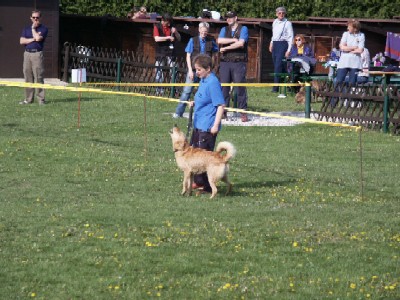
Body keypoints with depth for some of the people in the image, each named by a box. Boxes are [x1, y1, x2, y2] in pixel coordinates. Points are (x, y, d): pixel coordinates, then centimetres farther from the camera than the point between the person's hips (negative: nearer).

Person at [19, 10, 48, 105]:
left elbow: (38, 38, -15)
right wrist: (33, 39, -7)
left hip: (37, 54, -5)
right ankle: (28, 99, 7)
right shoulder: (26, 29, 17)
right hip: (27, 53, 5)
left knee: (39, 77, -8)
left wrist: (33, 28, 0)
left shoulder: (43, 29, 4)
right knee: (28, 78, 4)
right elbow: (22, 41, 4)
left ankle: (41, 99, -7)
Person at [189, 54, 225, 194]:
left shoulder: (213, 83, -19)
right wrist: (195, 103, 7)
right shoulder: (203, 81, 10)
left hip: (208, 127, -10)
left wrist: (216, 125, -25)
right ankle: (199, 181, 35)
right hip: (199, 125, 10)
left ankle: (208, 187, 5)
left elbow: (221, 105, -22)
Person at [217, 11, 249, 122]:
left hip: (239, 62, -4)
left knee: (240, 87, -6)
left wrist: (225, 48, -6)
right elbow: (219, 40, -2)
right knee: (223, 87, 1)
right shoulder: (224, 29, 17)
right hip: (225, 62, 4)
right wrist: (234, 40, -9)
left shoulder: (243, 29, 4)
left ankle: (243, 112, -3)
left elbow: (241, 43, -11)